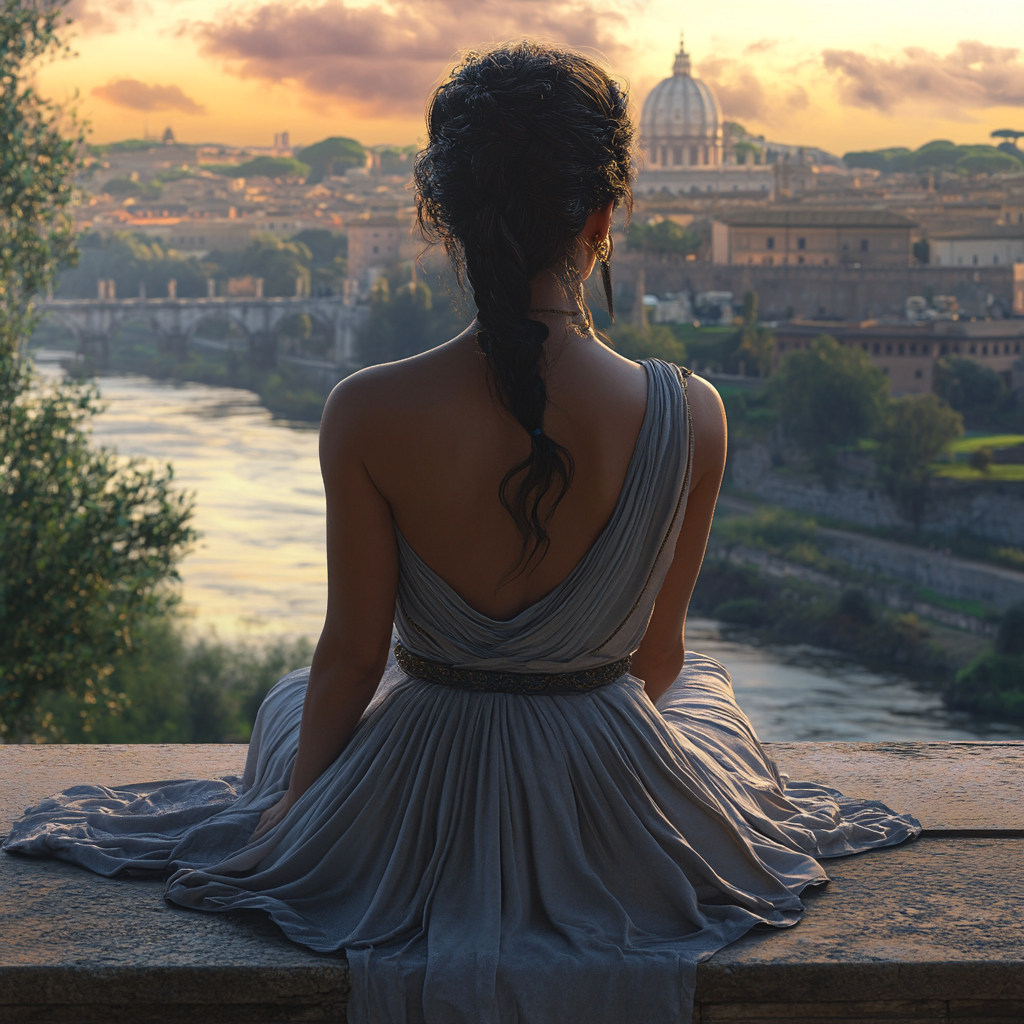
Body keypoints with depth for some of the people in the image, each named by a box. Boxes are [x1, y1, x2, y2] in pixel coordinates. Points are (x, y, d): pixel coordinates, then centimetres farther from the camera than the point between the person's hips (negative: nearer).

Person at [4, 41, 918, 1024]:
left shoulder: (368, 416, -22)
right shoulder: (689, 417, -19)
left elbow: (354, 653, -10)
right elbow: (657, 649, -4)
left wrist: (294, 800, 10)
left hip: (420, 803, 0)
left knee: (290, 704, 37)